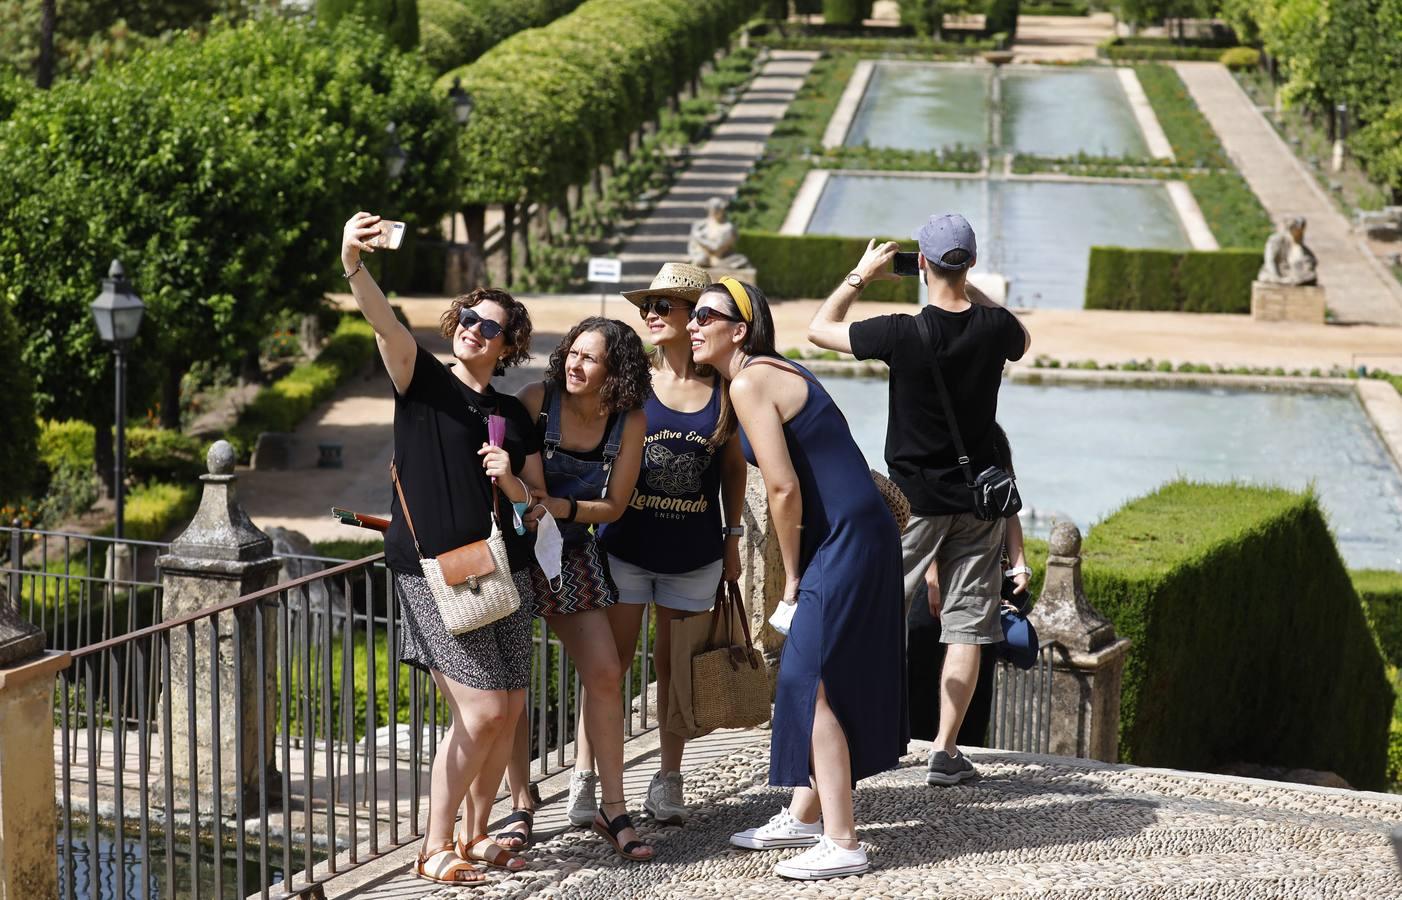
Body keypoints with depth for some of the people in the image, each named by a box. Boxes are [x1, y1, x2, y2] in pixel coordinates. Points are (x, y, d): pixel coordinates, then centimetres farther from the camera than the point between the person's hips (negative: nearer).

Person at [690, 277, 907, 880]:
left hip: (846, 542, -10)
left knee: (814, 683, -7)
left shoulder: (750, 384, -14)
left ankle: (841, 844, -4)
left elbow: (783, 489, -18)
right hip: (856, 535, 10)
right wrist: (798, 568, 14)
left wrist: (792, 575, -7)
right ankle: (804, 817, 27)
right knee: (810, 676, 17)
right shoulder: (773, 372, 15)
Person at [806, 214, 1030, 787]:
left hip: (913, 498, -2)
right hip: (979, 496, 2)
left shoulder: (902, 334, -16)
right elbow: (1023, 343, 21)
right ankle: (946, 752, 3)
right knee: (966, 625, 4)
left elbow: (819, 329, -1)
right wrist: (974, 292, 20)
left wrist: (861, 276, 9)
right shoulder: (994, 327, -7)